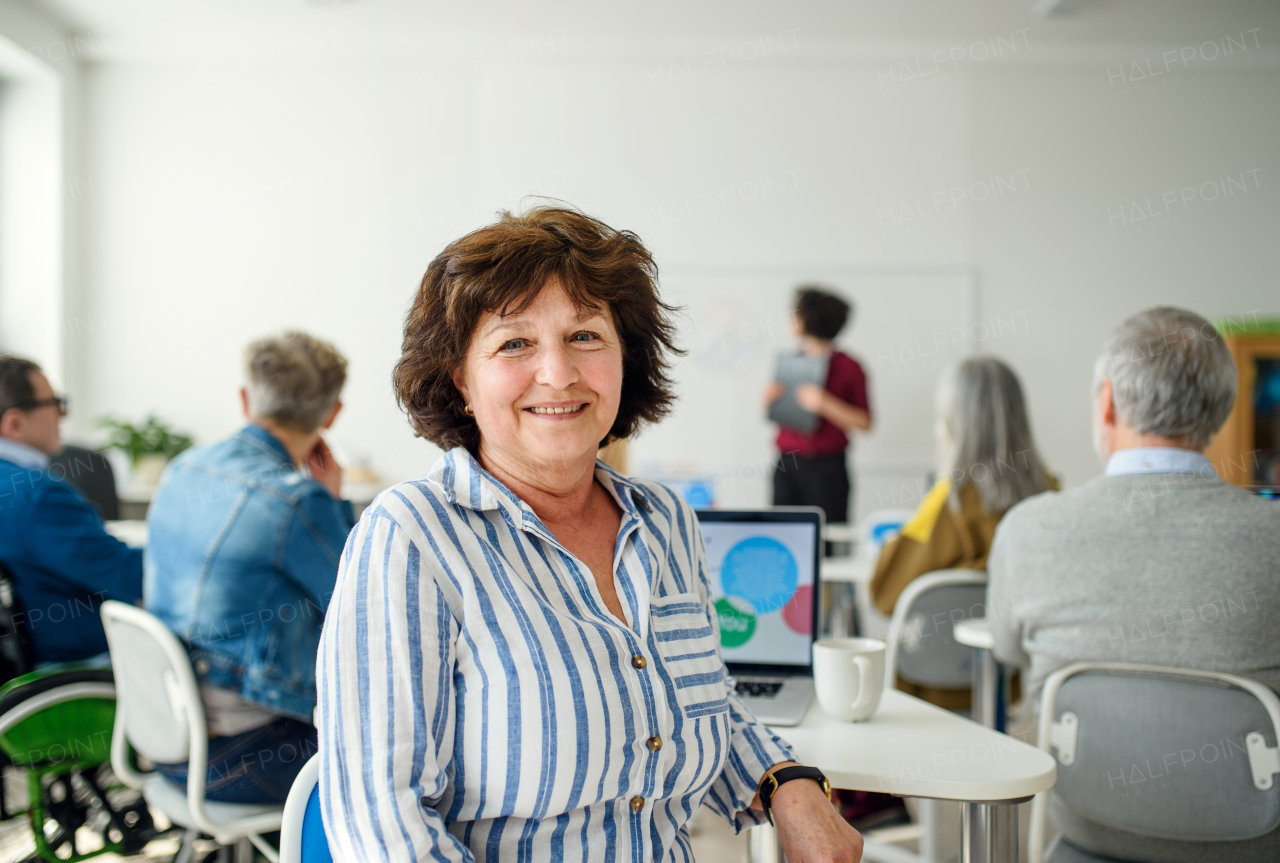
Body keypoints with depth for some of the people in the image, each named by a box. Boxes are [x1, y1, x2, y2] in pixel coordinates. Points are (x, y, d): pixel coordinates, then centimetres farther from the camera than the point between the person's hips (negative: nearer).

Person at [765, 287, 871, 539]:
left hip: (826, 469, -4)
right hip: (786, 464, 4)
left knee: (826, 544, -7)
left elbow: (864, 423, -7)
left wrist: (824, 404, -17)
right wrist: (769, 398, -1)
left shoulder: (847, 367, -2)